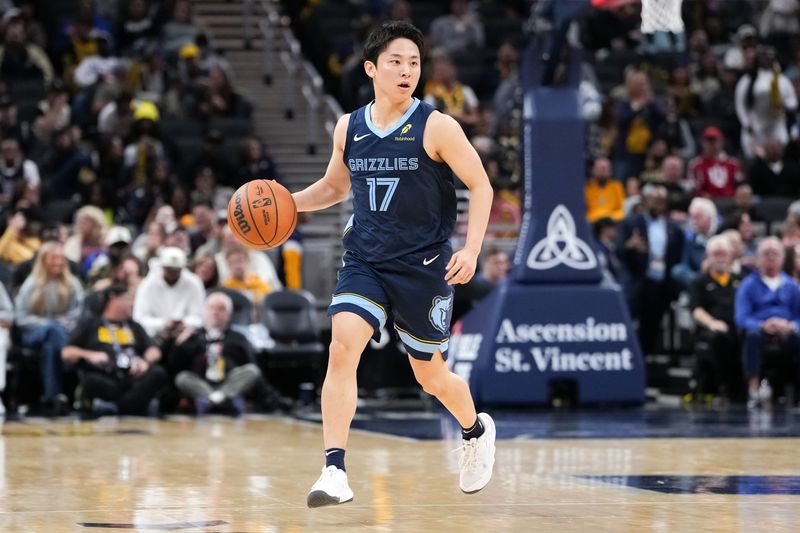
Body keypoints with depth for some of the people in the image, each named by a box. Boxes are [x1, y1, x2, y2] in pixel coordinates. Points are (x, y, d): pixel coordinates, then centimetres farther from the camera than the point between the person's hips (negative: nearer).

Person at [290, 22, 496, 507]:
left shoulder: (436, 128, -10)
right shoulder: (349, 128, 3)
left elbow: (481, 186, -5)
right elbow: (335, 186, 20)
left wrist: (471, 250, -17)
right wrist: (289, 202, 3)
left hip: (424, 267, -3)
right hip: (364, 262, 3)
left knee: (431, 375, 10)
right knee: (342, 347, -21)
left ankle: (477, 431, 44)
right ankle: (335, 472, -22)